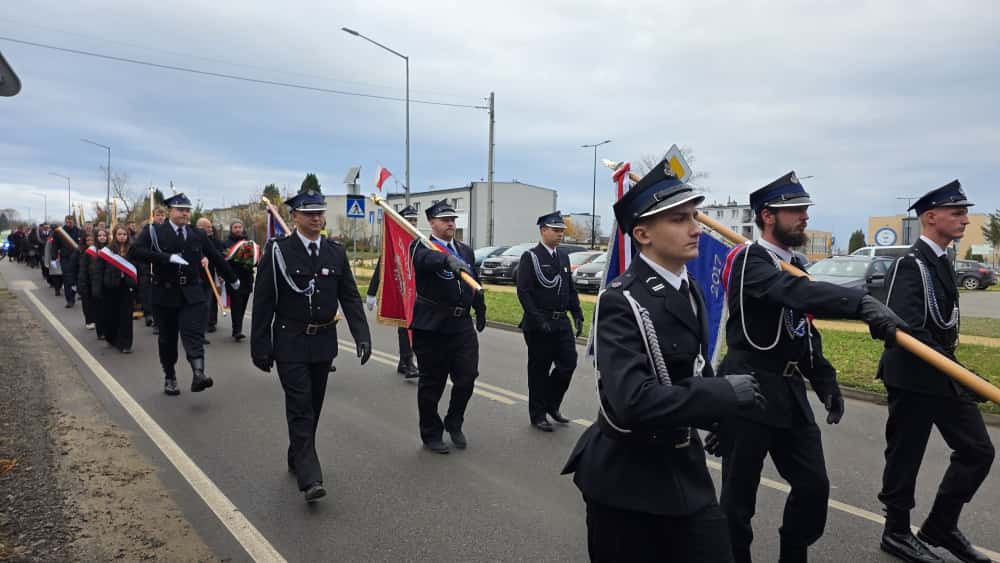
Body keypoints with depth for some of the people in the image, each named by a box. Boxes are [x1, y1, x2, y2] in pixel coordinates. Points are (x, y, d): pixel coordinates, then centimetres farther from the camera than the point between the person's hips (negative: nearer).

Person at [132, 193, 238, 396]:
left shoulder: (198, 235, 8)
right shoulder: (154, 232, -1)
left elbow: (216, 257, 17)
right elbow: (137, 251, -16)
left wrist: (233, 280, 24)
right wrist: (168, 258, -25)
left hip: (192, 294, 1)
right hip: (165, 294, -1)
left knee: (194, 333, -14)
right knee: (167, 338, 10)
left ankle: (198, 373, -24)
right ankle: (169, 377, 25)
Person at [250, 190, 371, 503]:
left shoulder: (336, 252, 2)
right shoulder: (278, 251, -8)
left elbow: (350, 298, 2)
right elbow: (263, 302, -6)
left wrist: (362, 336, -9)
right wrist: (260, 347, -7)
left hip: (324, 342, 4)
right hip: (291, 342, -4)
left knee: (313, 406, 15)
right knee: (300, 407, -7)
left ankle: (297, 459, 34)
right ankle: (310, 477, -5)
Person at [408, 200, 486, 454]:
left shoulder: (466, 250, 13)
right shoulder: (422, 247, -5)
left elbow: (475, 284, 22)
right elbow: (427, 258, -30)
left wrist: (480, 310, 25)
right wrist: (449, 260, -49)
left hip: (462, 325, 5)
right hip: (431, 327, -4)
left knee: (467, 377, 2)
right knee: (432, 384, 6)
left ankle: (454, 424, 27)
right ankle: (431, 434, 24)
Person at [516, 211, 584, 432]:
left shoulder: (564, 257, 13)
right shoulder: (530, 257, -7)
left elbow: (571, 289, 16)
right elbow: (523, 291, -13)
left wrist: (577, 315, 6)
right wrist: (538, 320, -19)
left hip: (562, 322, 6)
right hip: (539, 324, -6)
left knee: (568, 363, 3)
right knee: (539, 370, 4)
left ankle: (552, 404, 24)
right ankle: (538, 415, 19)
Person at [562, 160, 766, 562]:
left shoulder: (689, 290, 5)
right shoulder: (622, 301, -21)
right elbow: (632, 401, -32)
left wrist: (715, 416, 9)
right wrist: (726, 394, -25)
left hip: (684, 468, 7)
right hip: (626, 477, -7)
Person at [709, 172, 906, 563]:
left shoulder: (794, 265, 12)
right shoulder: (749, 262, -14)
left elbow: (805, 330, 19)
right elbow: (795, 291, -35)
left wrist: (825, 381, 13)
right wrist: (863, 304, -46)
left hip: (790, 392, 8)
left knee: (813, 485, 11)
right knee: (739, 495, 5)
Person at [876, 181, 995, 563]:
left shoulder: (941, 261, 12)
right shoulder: (911, 264, -17)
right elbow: (904, 330, -27)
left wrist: (955, 368, 18)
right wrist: (955, 370, -28)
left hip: (943, 375, 9)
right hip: (913, 378, -9)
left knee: (978, 451, 11)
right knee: (905, 457, 5)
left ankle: (941, 527, 25)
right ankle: (896, 532, 23)